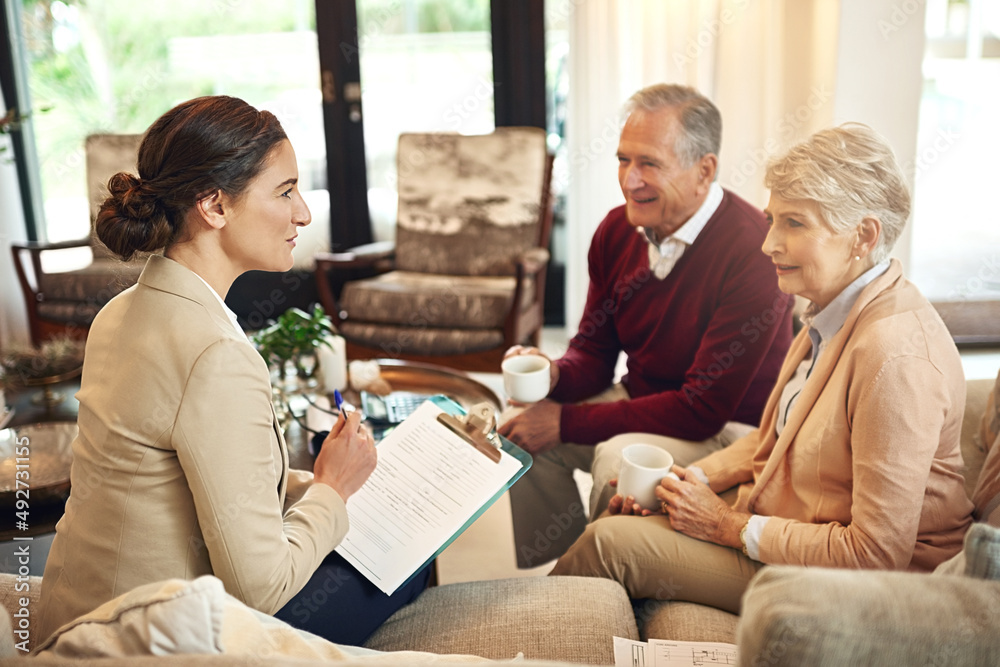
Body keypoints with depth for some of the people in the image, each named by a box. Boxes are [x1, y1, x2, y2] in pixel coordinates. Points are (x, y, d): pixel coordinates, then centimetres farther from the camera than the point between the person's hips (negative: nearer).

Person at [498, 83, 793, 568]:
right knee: (520, 429, -7)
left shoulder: (752, 252, -27)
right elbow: (594, 350, 7)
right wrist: (555, 374, -19)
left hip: (730, 427, -7)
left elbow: (703, 409, -27)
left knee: (619, 459, -31)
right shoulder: (618, 229, -4)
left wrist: (566, 422, -24)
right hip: (642, 400, 7)